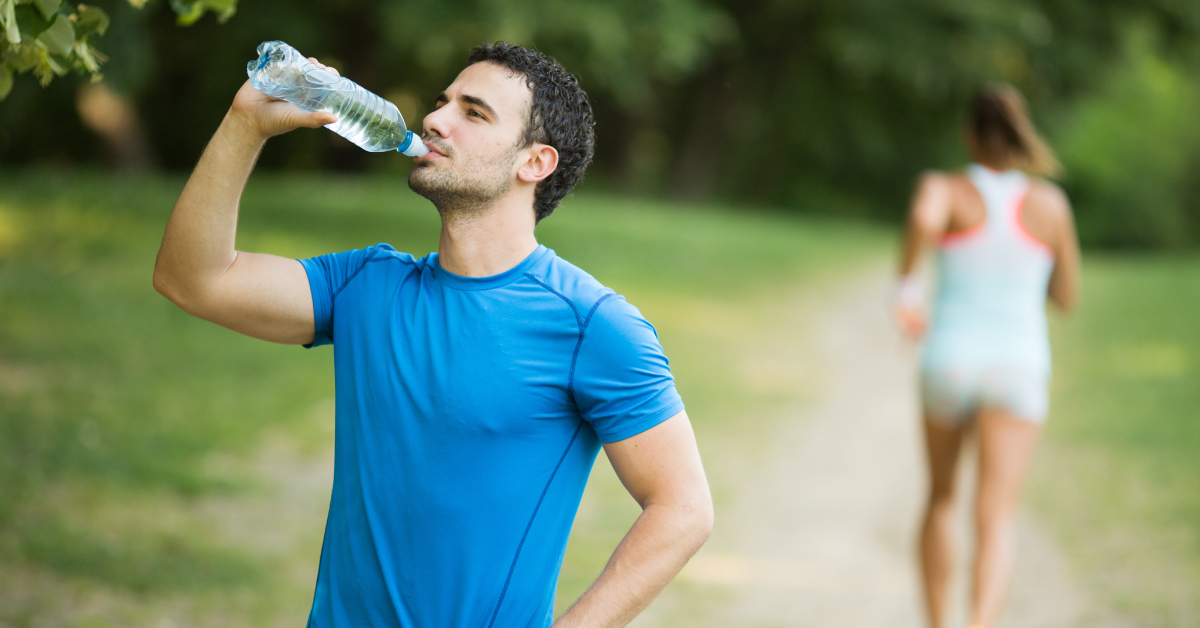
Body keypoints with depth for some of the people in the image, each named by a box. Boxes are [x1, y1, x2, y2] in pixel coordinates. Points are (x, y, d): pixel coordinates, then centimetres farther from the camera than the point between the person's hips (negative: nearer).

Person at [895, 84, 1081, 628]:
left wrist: (906, 284, -14)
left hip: (949, 363, 1)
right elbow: (1068, 297, 13)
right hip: (1018, 368, 0)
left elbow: (925, 217, -30)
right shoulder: (1050, 203, 3)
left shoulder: (945, 189, -3)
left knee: (941, 496, 25)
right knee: (996, 519, -10)